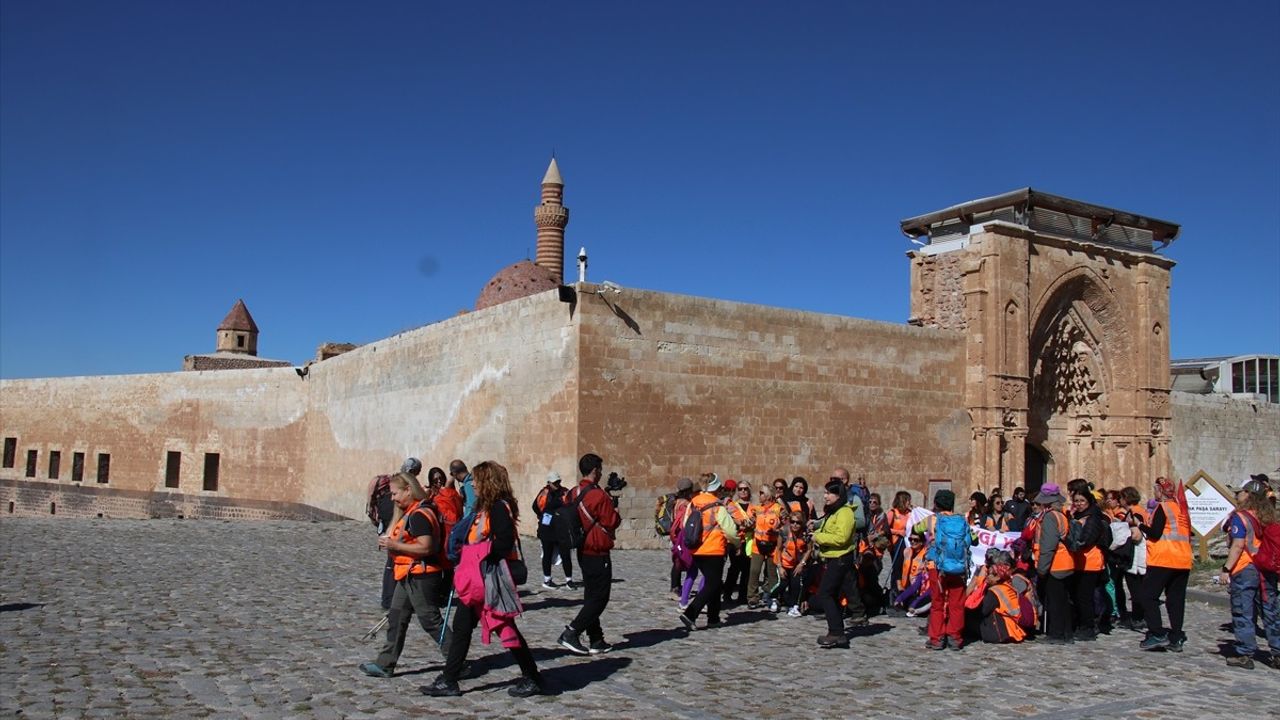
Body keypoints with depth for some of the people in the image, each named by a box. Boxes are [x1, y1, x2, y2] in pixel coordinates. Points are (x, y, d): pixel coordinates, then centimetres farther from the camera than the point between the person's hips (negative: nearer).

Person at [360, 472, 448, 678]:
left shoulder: (419, 515, -20)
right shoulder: (411, 513, 13)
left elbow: (426, 547, -27)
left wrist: (395, 545, -22)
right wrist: (392, 543, 12)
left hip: (421, 577, -11)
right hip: (409, 576, 11)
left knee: (430, 620, -3)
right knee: (396, 619, 14)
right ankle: (385, 665, 22)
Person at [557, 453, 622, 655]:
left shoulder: (573, 494, 6)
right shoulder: (599, 495, -19)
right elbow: (612, 523, -15)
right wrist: (613, 507, 4)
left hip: (583, 552, 9)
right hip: (598, 554, -9)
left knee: (592, 596, 14)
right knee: (599, 598, -1)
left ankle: (596, 641, 17)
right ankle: (571, 633, -7)